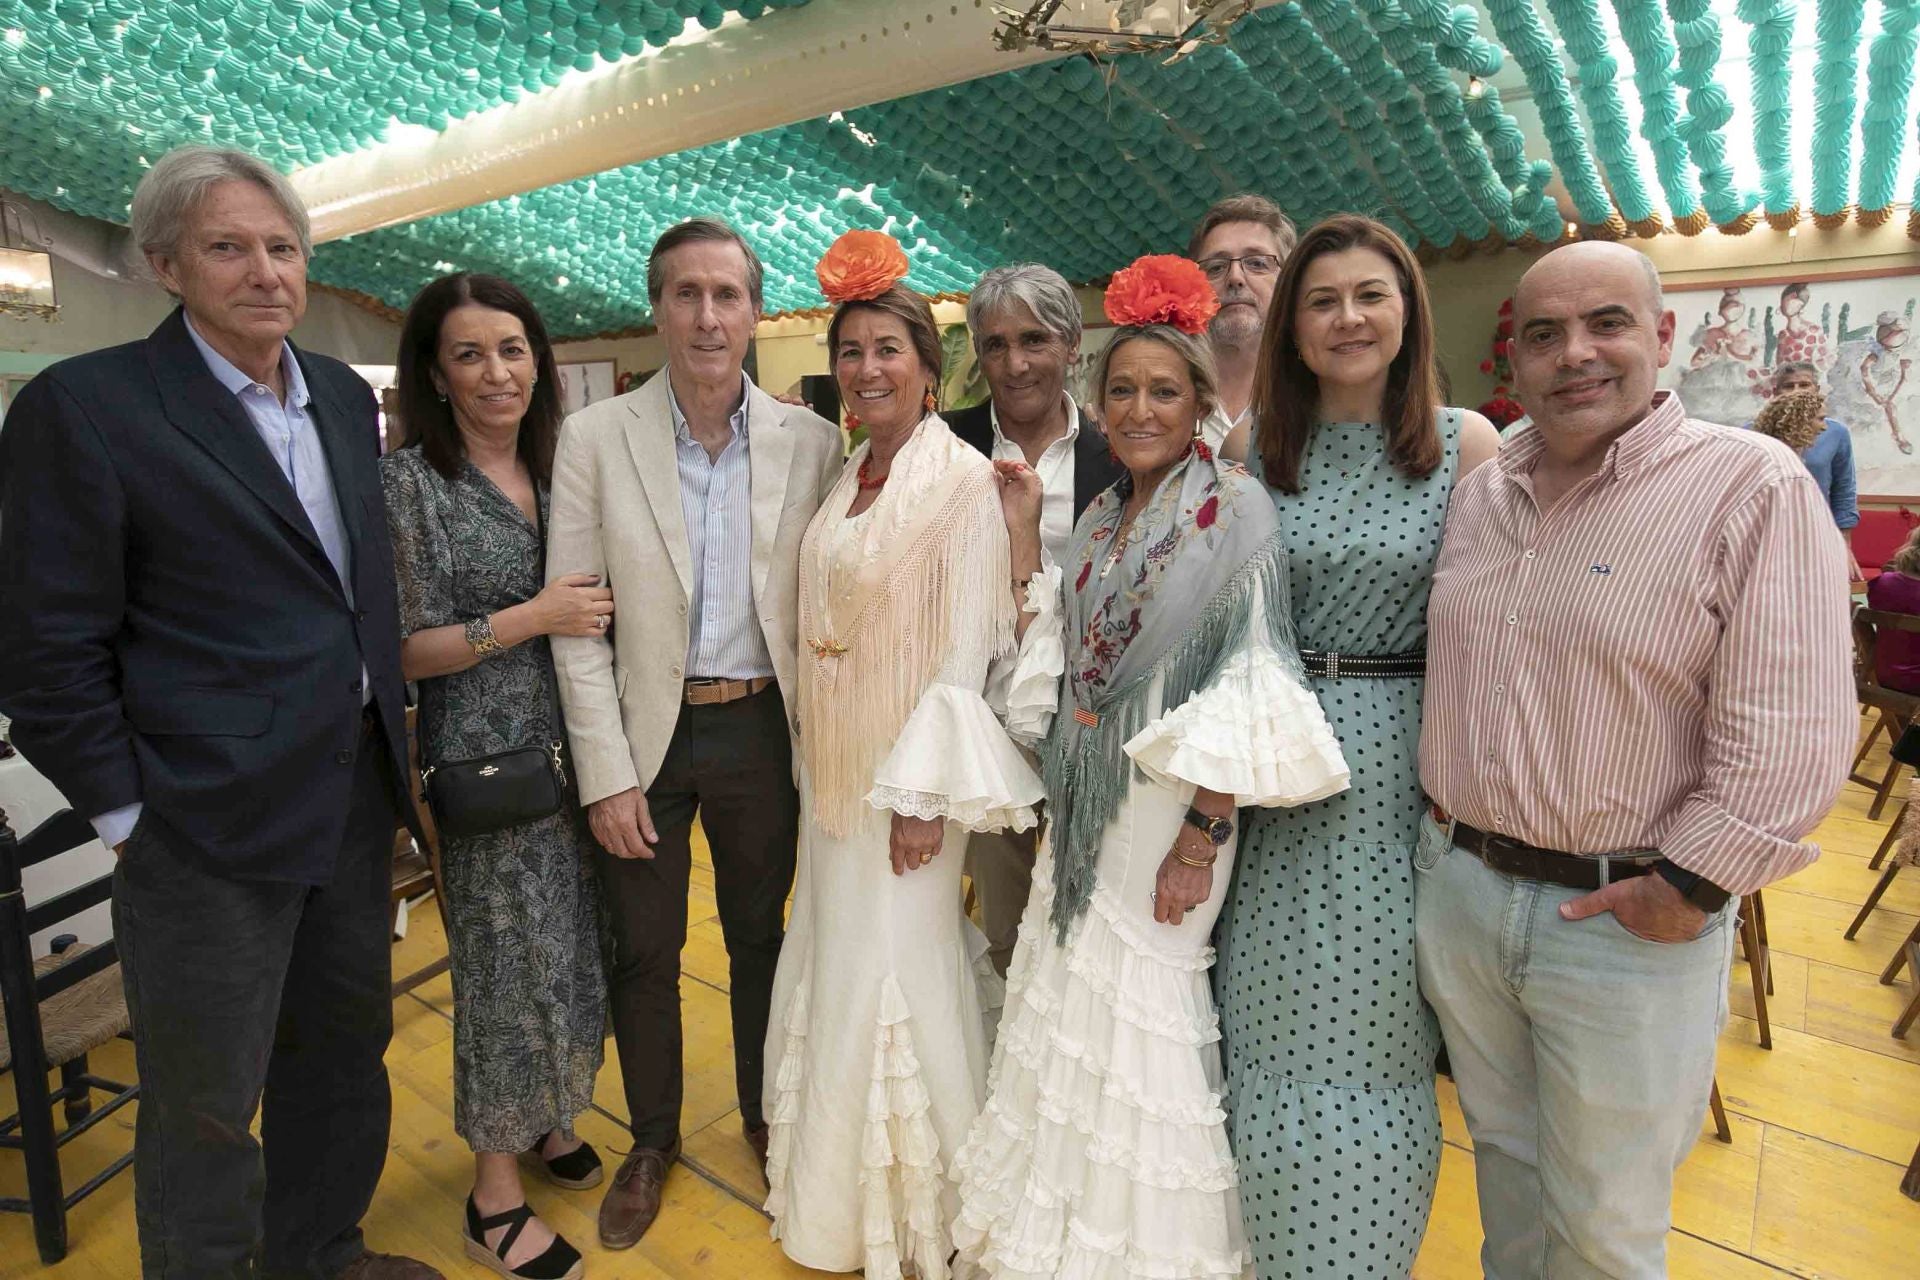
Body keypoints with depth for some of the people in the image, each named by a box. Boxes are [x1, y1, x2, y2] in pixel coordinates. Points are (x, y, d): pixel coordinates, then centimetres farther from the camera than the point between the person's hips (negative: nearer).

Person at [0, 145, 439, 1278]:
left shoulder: (345, 397, 8)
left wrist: (389, 726, 10)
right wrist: (129, 818, -8)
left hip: (355, 801, 6)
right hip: (212, 827, -6)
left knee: (342, 1054, 22)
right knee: (206, 1105, 12)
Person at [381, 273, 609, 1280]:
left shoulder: (557, 472, 7)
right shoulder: (410, 481, -9)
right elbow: (404, 651, -12)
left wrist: (600, 612, 1)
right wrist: (531, 618, -18)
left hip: (573, 752, 6)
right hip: (487, 763, -5)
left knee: (570, 956, 16)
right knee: (509, 965, 6)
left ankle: (543, 1121, 41)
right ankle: (496, 1198, 28)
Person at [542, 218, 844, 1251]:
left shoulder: (811, 441, -4)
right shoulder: (594, 438, -6)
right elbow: (575, 622, -6)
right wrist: (606, 773, -9)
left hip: (762, 729, 1)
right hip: (644, 734, 0)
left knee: (760, 935, 18)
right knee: (643, 951, 15)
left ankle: (766, 1117, 43)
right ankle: (652, 1138, 40)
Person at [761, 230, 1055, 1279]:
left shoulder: (967, 481, -14)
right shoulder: (846, 480, 9)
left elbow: (969, 648, -18)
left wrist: (927, 792, -19)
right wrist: (813, 756, 11)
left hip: (907, 772, -8)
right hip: (832, 768, 8)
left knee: (893, 973, 4)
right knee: (833, 967, 19)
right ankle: (836, 1195, 43)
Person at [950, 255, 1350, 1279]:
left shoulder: (1234, 509, -11)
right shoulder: (1099, 516, 9)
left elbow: (1247, 686, -16)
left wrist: (1203, 832, -18)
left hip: (1166, 804, -6)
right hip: (1085, 801, 7)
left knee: (1141, 1014, 4)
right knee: (1073, 997, 16)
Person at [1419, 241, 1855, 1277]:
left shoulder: (1756, 487, -12)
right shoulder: (1477, 492, 6)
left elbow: (1790, 734, -16)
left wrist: (1688, 886, -16)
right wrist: (1444, 815, 9)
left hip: (1628, 919, -4)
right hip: (1456, 883, 5)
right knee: (1503, 1152, 25)